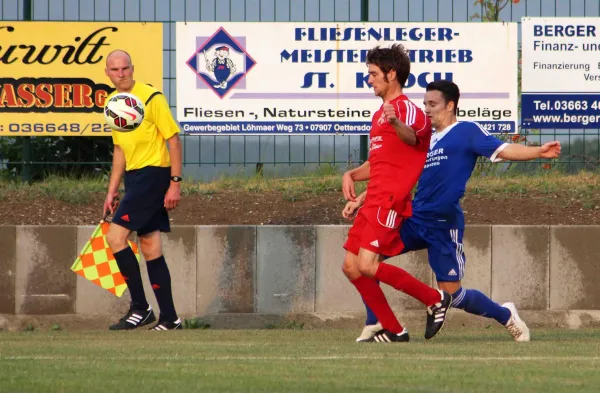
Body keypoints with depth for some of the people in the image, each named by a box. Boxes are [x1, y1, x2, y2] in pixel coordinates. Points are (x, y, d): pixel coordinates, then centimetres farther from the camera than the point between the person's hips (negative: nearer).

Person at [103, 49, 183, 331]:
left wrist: (175, 183, -16)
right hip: (134, 177, 8)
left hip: (154, 173, -8)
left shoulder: (152, 98, -12)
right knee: (150, 248, 8)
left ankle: (140, 308, -7)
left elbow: (173, 139, -12)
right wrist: (112, 191, 18)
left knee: (116, 236, -14)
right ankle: (169, 318, 11)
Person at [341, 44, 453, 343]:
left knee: (367, 266, -20)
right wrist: (352, 175, 13)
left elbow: (411, 137, -31)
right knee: (351, 267, 5)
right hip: (373, 201, 10)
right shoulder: (379, 115, 24)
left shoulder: (406, 109, -7)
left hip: (390, 202, -10)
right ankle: (393, 331, 9)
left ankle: (434, 299, -6)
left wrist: (396, 123, -54)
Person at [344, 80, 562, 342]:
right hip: (414, 220, 7)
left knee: (451, 294, -4)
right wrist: (359, 201, 19)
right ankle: (374, 325, 0)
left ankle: (506, 316, 21)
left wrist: (538, 152, -28)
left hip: (444, 225, -7)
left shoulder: (467, 132, -1)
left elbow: (503, 150, -12)